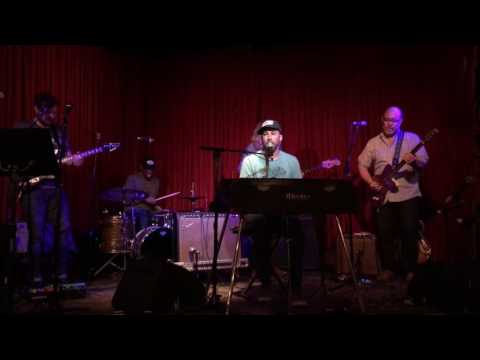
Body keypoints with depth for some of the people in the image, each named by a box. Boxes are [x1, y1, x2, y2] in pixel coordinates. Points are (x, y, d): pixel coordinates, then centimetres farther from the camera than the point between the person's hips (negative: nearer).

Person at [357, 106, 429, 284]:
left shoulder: (412, 138, 2)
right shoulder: (373, 143, 8)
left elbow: (424, 162, -3)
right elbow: (362, 165, 10)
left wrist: (414, 161, -26)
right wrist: (371, 182, -5)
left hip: (409, 194, -2)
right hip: (383, 196, 2)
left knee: (409, 232, -6)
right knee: (384, 233, 1)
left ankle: (410, 270, 9)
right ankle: (388, 268, 16)